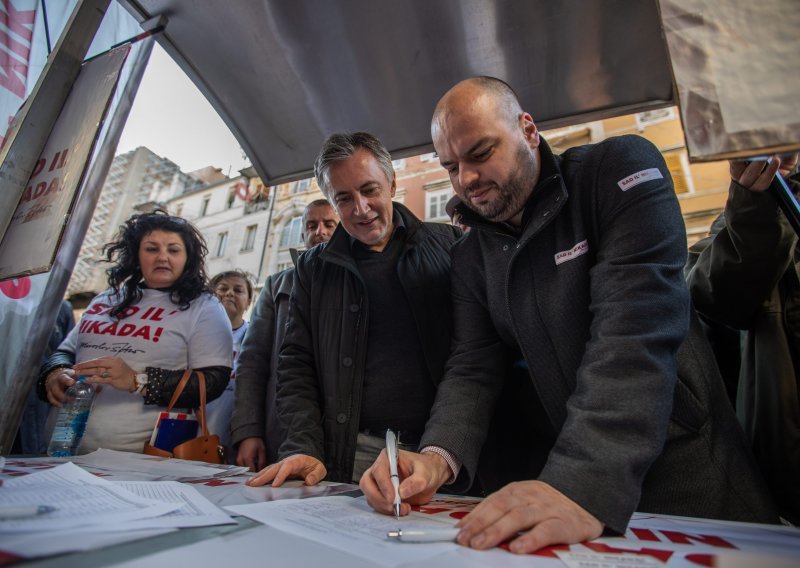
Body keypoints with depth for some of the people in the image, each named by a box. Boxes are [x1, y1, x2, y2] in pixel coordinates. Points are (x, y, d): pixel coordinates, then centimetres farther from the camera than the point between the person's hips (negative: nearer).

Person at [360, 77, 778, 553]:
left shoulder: (619, 170, -14)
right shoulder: (471, 255, 1)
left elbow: (636, 331, -27)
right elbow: (474, 367, -5)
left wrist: (586, 487, -35)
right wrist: (439, 456, -23)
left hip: (680, 470, -3)